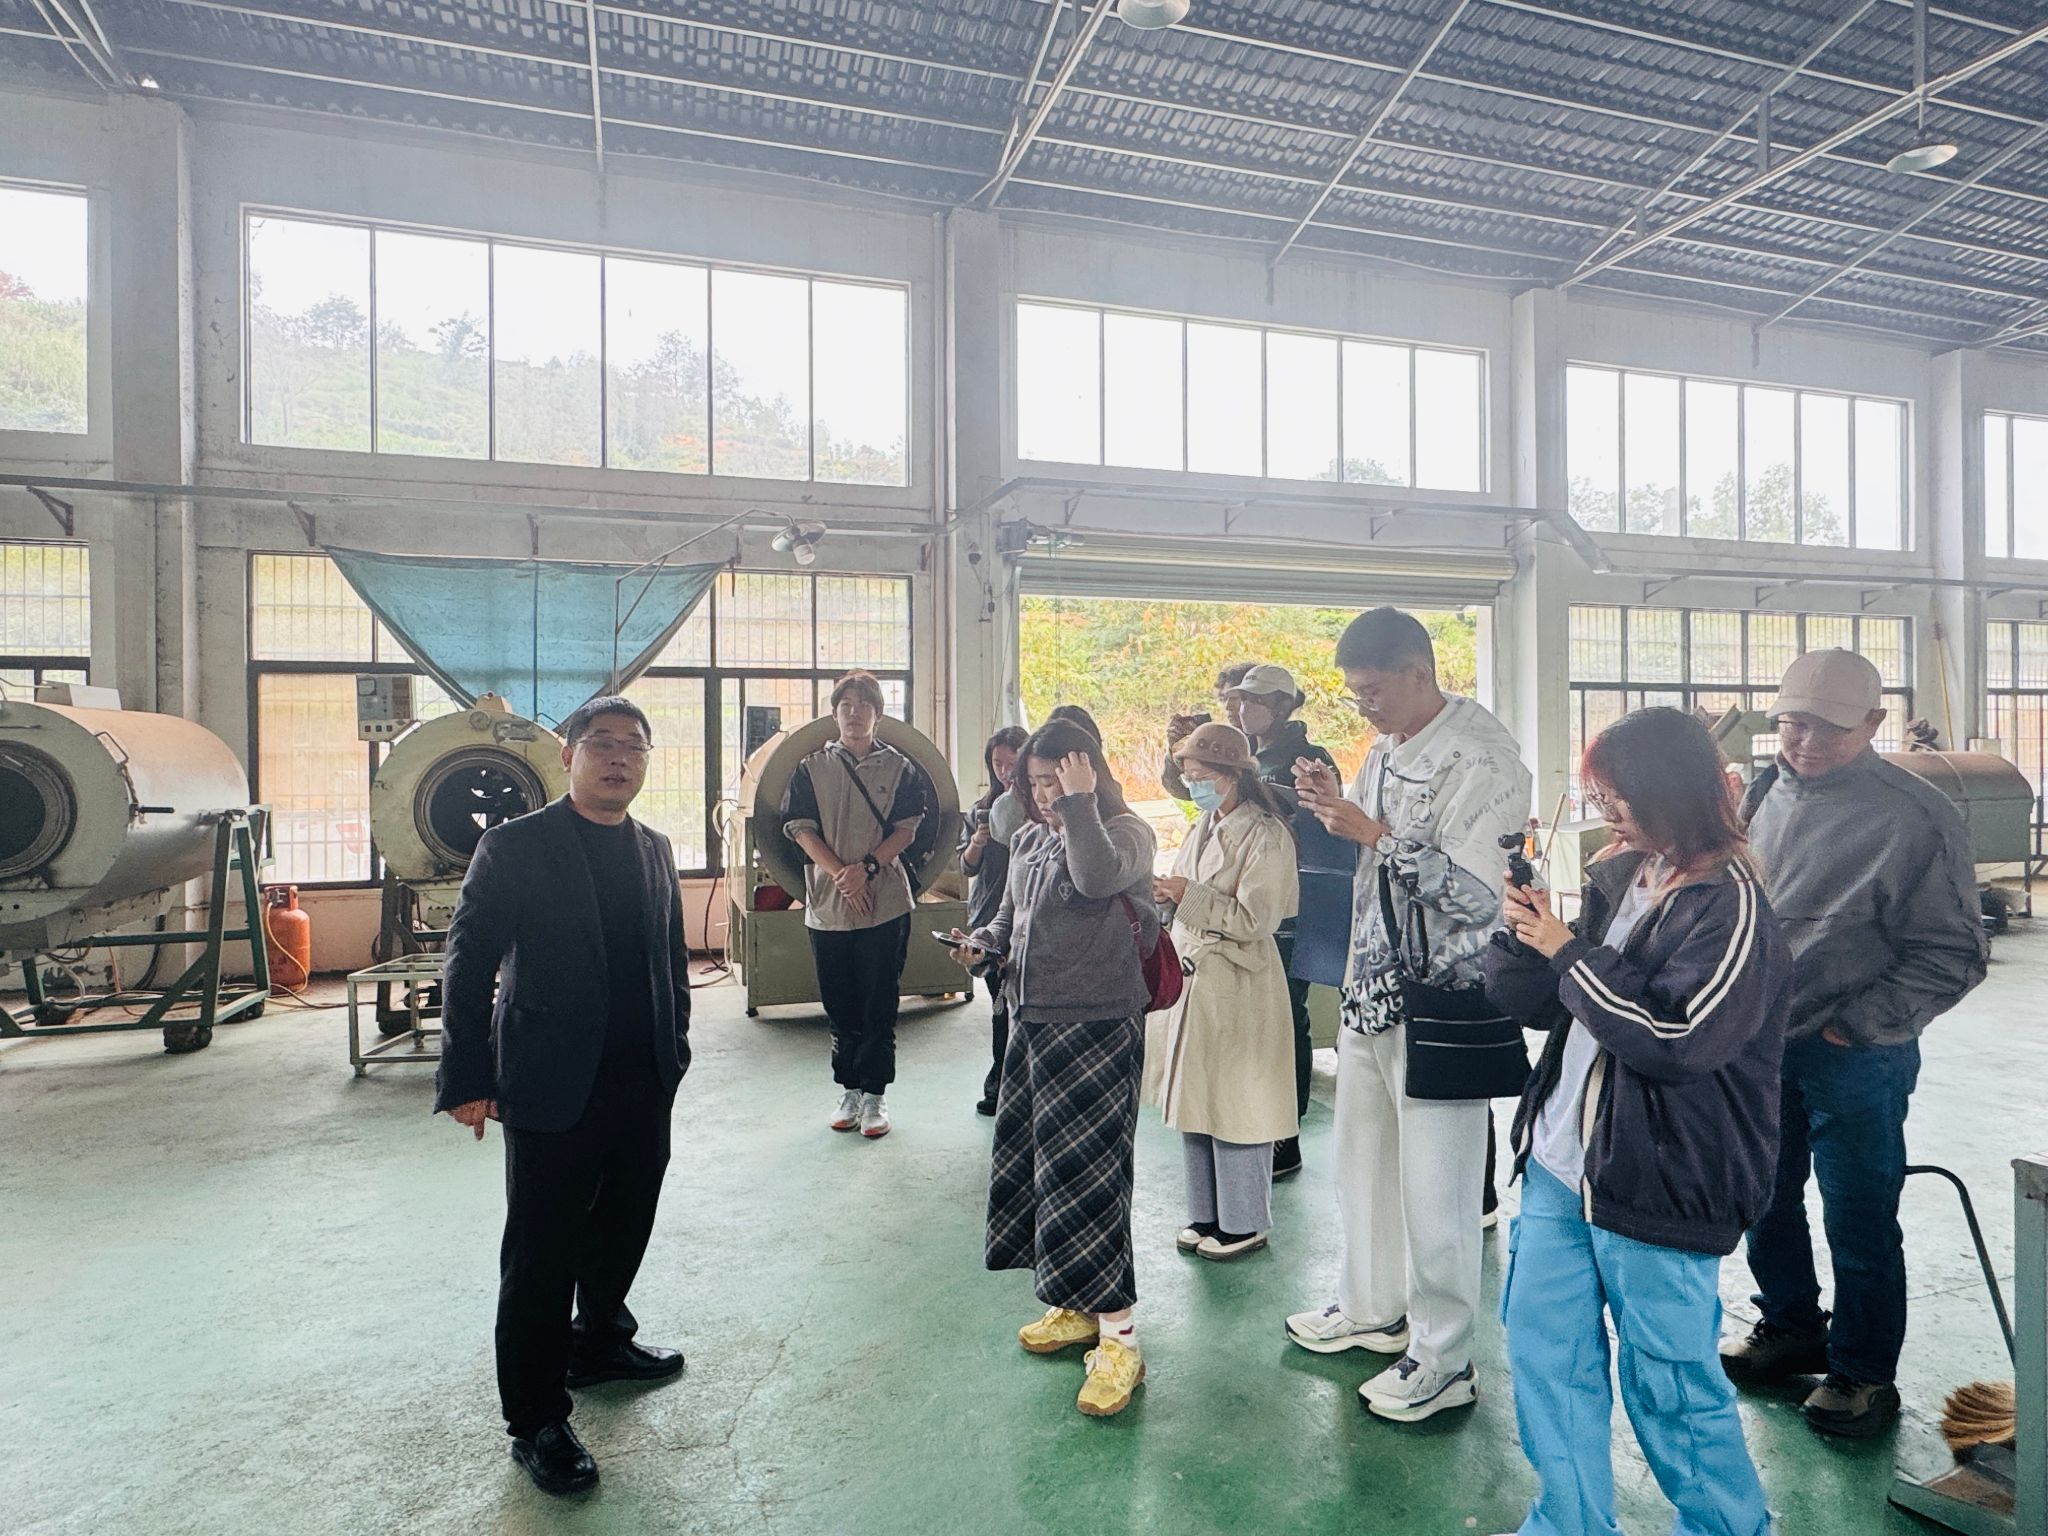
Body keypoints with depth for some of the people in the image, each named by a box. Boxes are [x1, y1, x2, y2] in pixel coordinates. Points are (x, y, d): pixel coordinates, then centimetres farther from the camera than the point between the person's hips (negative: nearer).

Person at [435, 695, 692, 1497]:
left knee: (623, 1230, 20)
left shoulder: (655, 850, 8)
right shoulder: (513, 847, -9)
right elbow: (468, 965, -8)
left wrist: (674, 1047, 12)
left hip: (645, 1086, 6)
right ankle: (536, 1422, 22)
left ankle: (599, 1344, 44)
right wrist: (466, 1079, -9)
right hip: (552, 1092, -5)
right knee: (541, 1258, 6)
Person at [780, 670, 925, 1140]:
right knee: (840, 1006, 10)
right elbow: (801, 829, -1)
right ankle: (850, 1091, 22)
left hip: (886, 902, -1)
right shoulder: (811, 768, 6)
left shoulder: (900, 768, 5)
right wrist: (841, 875, -13)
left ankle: (875, 1095, 13)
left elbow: (907, 829, -1)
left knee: (879, 1005, 3)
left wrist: (867, 867, -15)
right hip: (828, 903, 1)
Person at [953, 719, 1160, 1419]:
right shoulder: (1028, 841, 12)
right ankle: (1076, 1307, 31)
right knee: (1033, 1164, 14)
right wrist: (982, 939, 2)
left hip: (1098, 1026, -8)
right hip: (1032, 1022, 8)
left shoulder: (1126, 832, -9)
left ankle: (1118, 1338, 4)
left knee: (1085, 1172, -7)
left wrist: (1080, 801, -23)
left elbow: (1097, 876, -32)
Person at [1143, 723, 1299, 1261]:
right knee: (1192, 1100, 14)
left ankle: (1244, 1223, 18)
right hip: (1190, 980, 8)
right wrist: (1166, 893, 0)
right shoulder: (1203, 829, 12)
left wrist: (1189, 895, -18)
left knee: (1232, 1105, 1)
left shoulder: (1266, 834, -13)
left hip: (1237, 989, -8)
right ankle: (1207, 1214, 28)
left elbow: (1255, 919, -18)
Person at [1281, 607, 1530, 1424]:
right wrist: (1333, 805, 4)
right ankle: (1370, 1307, 40)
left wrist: (1372, 833, -21)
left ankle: (1443, 1359, 22)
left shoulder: (1483, 758, -17)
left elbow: (1475, 894, -23)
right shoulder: (1386, 750, 11)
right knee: (1362, 1157, 20)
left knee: (1434, 1187, 3)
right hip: (1371, 987, 9)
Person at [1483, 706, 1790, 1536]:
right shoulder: (1617, 876, 6)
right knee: (1543, 1350, 16)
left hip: (1660, 1184, -7)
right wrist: (1526, 935, -7)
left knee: (1669, 1381, 11)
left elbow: (1674, 1039, -24)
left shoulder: (1729, 904, -15)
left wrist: (1569, 951, -17)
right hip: (1560, 1164, 7)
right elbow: (1541, 1006, 11)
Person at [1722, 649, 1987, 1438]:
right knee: (1765, 1196, 20)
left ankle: (1861, 1374, 29)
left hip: (1854, 1055, -6)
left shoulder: (1913, 817, -16)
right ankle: (1790, 1327, 41)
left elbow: (1951, 956, -12)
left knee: (1860, 1222, 9)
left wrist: (1858, 1025, -15)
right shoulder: (1764, 792, 2)